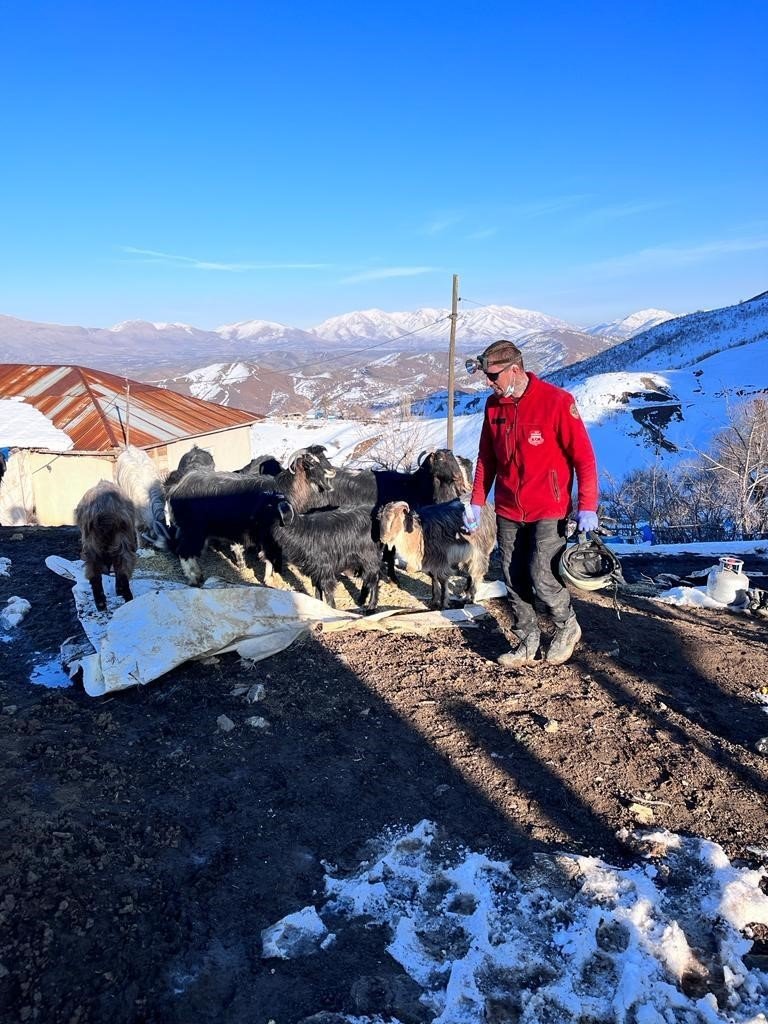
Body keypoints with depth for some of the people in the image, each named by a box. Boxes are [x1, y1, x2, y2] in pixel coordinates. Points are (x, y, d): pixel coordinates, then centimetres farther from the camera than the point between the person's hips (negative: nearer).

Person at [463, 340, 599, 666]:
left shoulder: (557, 401, -13)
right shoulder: (494, 405, 4)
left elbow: (583, 457, -12)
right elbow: (486, 458, 13)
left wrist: (587, 507, -17)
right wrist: (477, 502, 9)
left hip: (548, 511, -5)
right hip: (508, 511, 5)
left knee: (541, 578, -9)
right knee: (514, 580, 7)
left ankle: (567, 627, 20)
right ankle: (527, 643, 24)